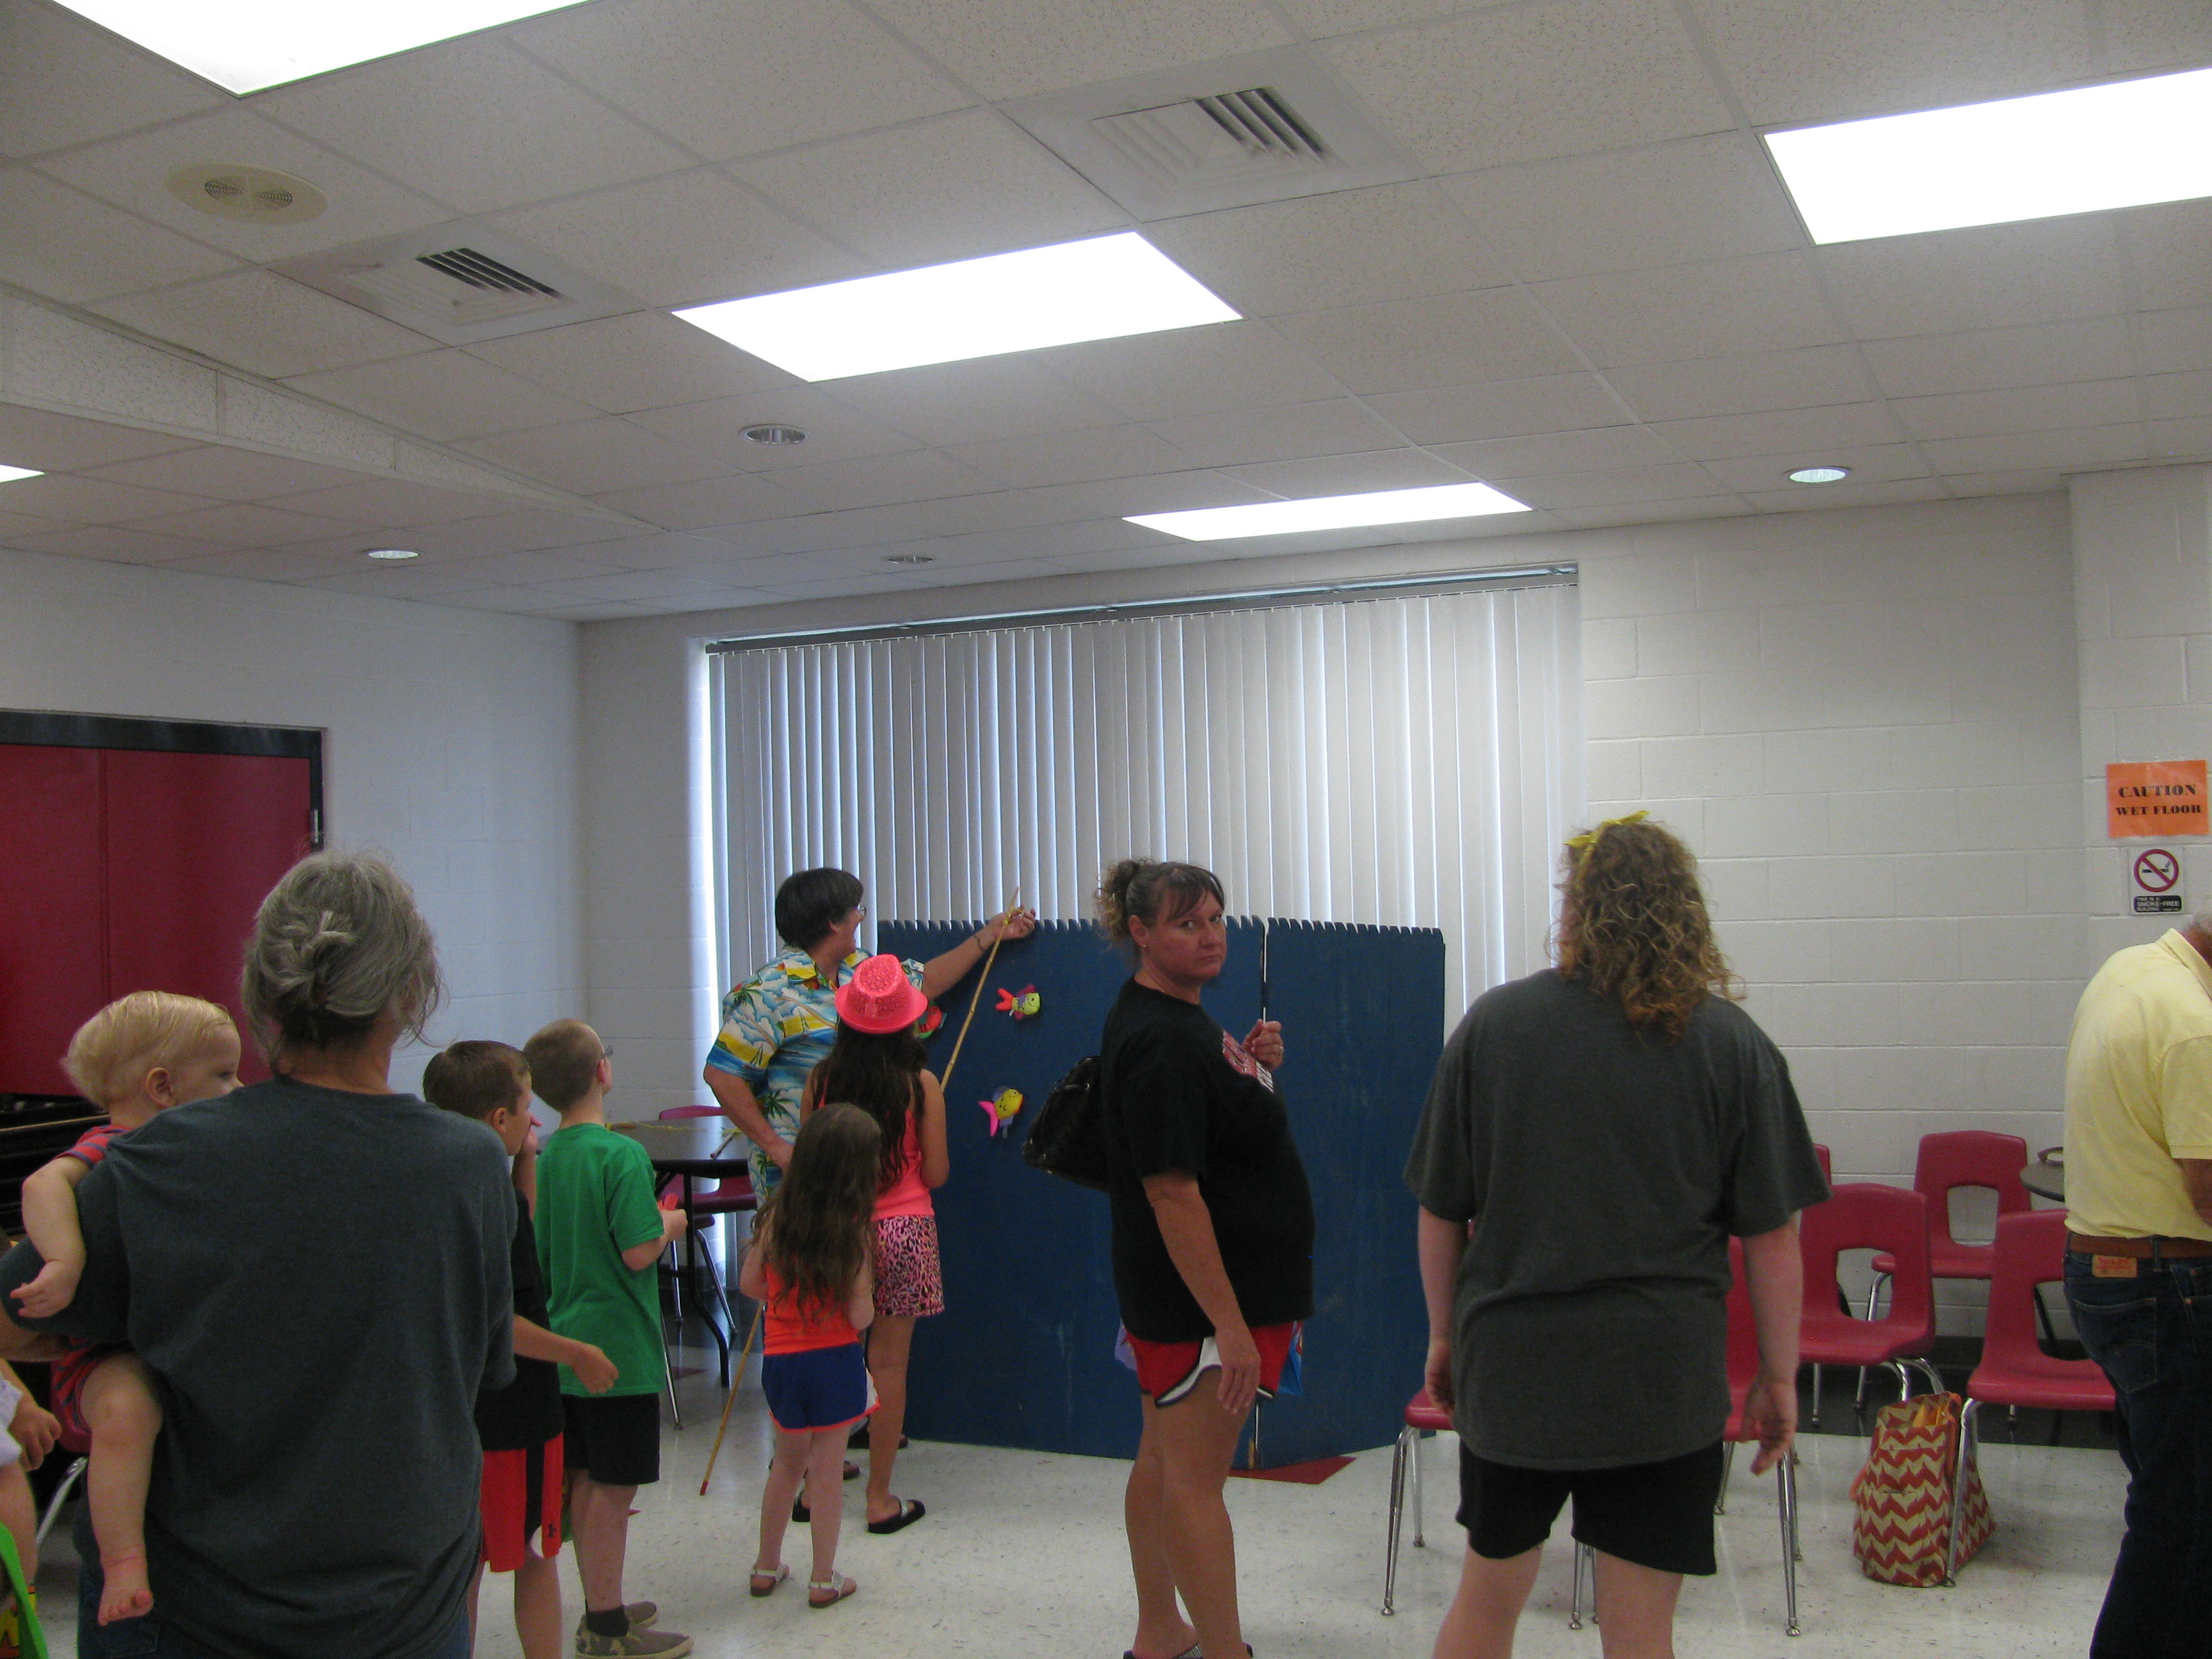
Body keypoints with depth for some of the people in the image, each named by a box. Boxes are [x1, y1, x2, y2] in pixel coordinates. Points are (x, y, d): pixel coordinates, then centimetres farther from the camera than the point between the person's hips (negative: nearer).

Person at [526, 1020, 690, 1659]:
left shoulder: (547, 1157, 6)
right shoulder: (622, 1155, -18)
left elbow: (540, 1250, 13)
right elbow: (639, 1251, -23)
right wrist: (670, 1223, -4)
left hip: (568, 1343, 8)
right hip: (617, 1347, -8)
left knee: (586, 1481, 16)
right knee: (614, 1487, 1)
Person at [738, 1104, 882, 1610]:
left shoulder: (776, 1216, -6)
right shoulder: (854, 1230, -16)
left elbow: (749, 1282, 4)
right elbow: (860, 1317, -16)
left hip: (780, 1357, 4)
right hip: (835, 1361, -4)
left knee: (788, 1462, 22)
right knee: (826, 1470, 8)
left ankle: (767, 1566, 31)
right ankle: (824, 1581, 17)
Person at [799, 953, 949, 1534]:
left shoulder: (822, 1079, -4)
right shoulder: (920, 1083, -9)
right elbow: (936, 1173, -4)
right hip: (903, 1230, -2)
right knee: (888, 1362, 4)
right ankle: (880, 1498, 12)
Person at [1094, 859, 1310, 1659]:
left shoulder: (1174, 1016, 10)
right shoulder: (1159, 1042, -22)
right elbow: (1173, 1192, -26)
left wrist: (1252, 1065, 4)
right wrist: (1228, 1322, -26)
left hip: (1166, 1291, 11)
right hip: (1202, 1292, -11)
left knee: (1164, 1459, 18)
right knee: (1194, 1474, -3)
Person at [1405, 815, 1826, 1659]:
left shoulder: (1491, 1024, -3)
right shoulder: (1733, 1045, -5)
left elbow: (1441, 1213, 2)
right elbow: (1772, 1237, -3)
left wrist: (1445, 1335, 15)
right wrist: (1779, 1376, 9)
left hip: (1509, 1366, 2)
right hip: (1664, 1380, -1)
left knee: (1488, 1591, 18)